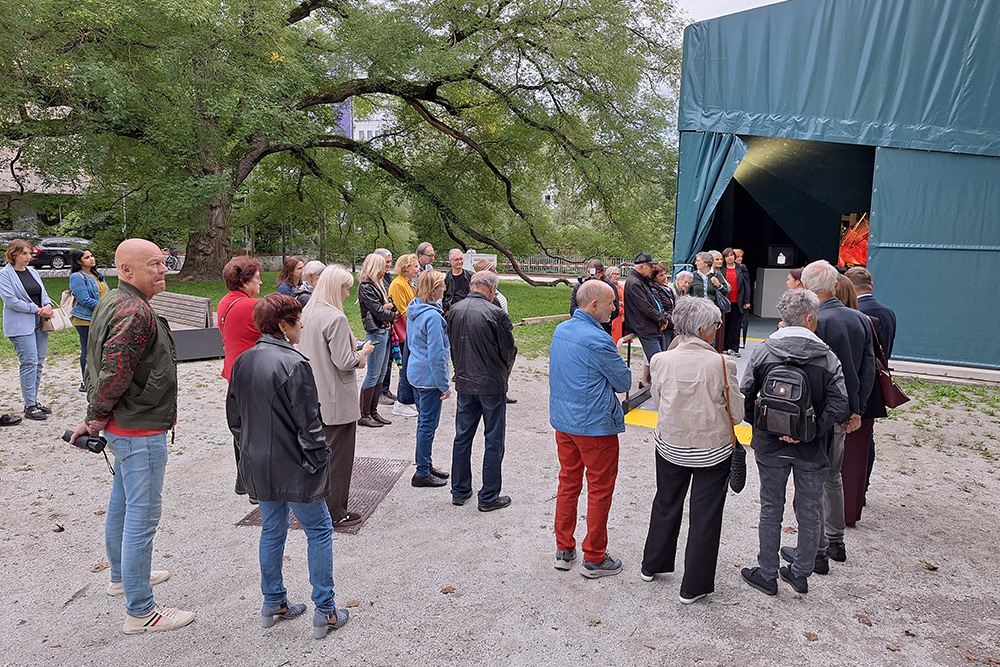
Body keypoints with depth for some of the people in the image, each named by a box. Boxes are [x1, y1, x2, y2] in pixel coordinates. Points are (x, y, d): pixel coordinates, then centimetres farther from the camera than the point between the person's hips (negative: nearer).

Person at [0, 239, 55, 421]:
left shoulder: (33, 272, 14)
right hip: (21, 326, -6)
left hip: (39, 324, 7)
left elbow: (43, 294, 17)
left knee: (38, 363, 8)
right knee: (29, 363, -8)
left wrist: (48, 306, -5)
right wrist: (37, 309, -13)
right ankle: (30, 406, -2)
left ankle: (33, 401, 18)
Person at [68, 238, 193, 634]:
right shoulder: (135, 313, -23)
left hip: (123, 426, 11)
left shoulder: (113, 304, 12)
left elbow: (99, 366, 17)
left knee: (122, 504, 24)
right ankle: (140, 612, 7)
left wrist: (96, 416, 15)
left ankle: (122, 576, 44)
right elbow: (114, 373, -28)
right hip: (140, 430, -11)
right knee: (143, 516, -3)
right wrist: (95, 419, -13)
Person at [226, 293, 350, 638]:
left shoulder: (242, 362, 4)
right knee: (319, 531, 6)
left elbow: (234, 415, 12)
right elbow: (308, 423, -20)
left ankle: (273, 603, 32)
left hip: (259, 466, 8)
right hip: (293, 467, -7)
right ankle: (325, 612, 13)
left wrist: (251, 449, 19)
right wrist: (320, 460, -9)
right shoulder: (295, 364, -20)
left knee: (272, 529, 20)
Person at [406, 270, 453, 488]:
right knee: (428, 423, 1)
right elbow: (436, 354, -23)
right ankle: (422, 474, 12)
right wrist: (444, 385, -16)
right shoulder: (432, 316, -23)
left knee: (424, 421, 19)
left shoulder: (414, 310, 7)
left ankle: (425, 465, 32)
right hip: (429, 377, -10)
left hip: (416, 373, 10)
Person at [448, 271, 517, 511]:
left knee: (462, 437, 16)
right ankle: (489, 497, 14)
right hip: (492, 385, -5)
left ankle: (460, 491, 27)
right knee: (494, 442, 6)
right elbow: (509, 351, -8)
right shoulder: (495, 313, -17)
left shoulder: (455, 310, -1)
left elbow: (451, 345, 10)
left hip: (464, 383, 5)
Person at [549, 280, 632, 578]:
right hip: (595, 425, -8)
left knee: (568, 483, 17)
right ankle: (594, 558, 18)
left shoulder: (560, 330, 5)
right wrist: (614, 359, 8)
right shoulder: (598, 341, -21)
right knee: (600, 489, 7)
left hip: (563, 421, 8)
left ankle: (564, 550, 28)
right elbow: (624, 382, -11)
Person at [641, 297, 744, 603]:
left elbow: (658, 402, 0)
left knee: (666, 505, 23)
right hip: (713, 451, -3)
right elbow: (737, 414, -10)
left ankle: (652, 565, 41)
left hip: (670, 448, 3)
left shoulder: (660, 361, -12)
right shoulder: (722, 364, -19)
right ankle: (693, 586, 23)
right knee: (705, 515, 12)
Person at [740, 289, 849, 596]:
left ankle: (767, 574, 24)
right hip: (812, 450, 0)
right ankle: (802, 571, 31)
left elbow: (745, 398, -8)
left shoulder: (762, 352, -7)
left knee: (770, 509, 13)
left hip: (770, 446, 1)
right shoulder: (828, 357, -8)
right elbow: (839, 406, -16)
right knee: (810, 512, 17)